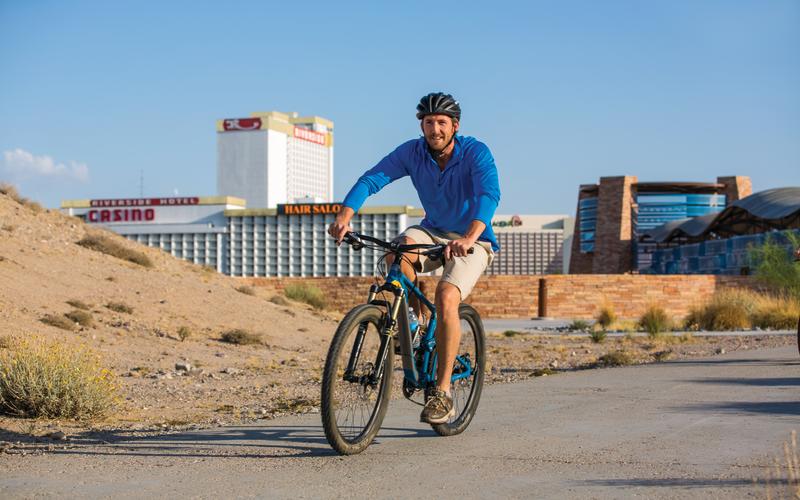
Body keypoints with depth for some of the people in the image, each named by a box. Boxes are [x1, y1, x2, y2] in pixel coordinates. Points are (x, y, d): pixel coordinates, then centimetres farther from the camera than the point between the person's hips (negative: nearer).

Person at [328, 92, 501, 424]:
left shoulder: (476, 153, -21)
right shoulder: (412, 152, -11)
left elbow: (488, 195, -37)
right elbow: (371, 179, -20)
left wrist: (469, 238, -56)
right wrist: (344, 217, -39)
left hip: (473, 242, -3)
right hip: (433, 232, 4)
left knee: (446, 297, -30)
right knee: (400, 248, -32)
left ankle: (442, 393, -22)